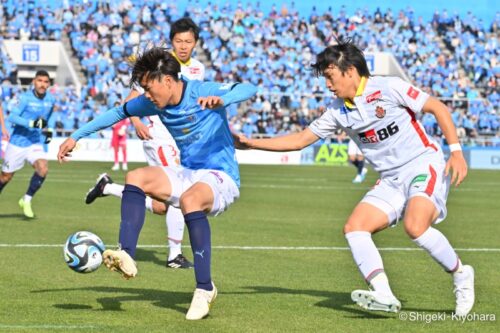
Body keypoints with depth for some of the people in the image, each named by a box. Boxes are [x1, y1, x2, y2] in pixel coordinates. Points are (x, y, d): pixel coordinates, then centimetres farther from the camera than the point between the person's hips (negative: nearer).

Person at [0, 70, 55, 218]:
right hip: (18, 143, -3)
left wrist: (46, 130, 9)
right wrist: (32, 123, -33)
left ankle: (26, 200, -1)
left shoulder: (50, 100, 2)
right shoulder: (26, 98, -15)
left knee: (43, 169, -20)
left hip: (36, 143, 4)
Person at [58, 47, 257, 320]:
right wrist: (76, 137, 17)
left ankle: (204, 288, -28)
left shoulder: (203, 92, -17)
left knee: (190, 199, -37)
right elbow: (119, 112, 18)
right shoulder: (154, 103, 3)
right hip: (187, 174, 7)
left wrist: (220, 100, -50)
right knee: (136, 178, -15)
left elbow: (249, 90, -29)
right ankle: (126, 257, -25)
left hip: (221, 178, -7)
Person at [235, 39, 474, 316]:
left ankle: (460, 275, -6)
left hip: (424, 166, -7)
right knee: (354, 228, -13)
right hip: (391, 180, 7)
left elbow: (438, 108, -6)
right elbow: (299, 140, 15)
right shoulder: (339, 112, 9)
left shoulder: (388, 88, -10)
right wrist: (252, 143, 9)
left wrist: (456, 151, -14)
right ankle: (383, 295, -25)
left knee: (416, 227, -30)